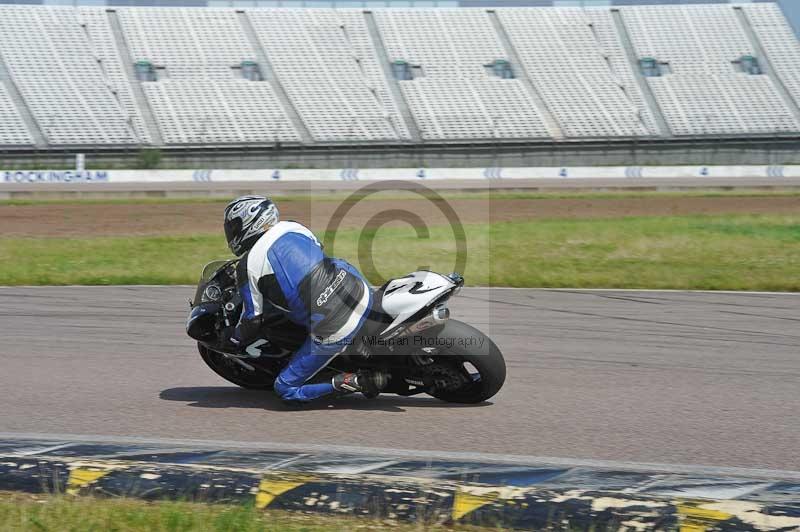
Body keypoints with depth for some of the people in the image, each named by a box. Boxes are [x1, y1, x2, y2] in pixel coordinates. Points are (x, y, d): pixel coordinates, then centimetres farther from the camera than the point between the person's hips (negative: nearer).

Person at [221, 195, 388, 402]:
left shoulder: (248, 267, -4)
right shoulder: (292, 227, 11)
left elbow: (253, 320, 0)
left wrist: (234, 339, 22)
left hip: (334, 329, -6)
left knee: (286, 390, 5)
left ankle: (357, 382, -9)